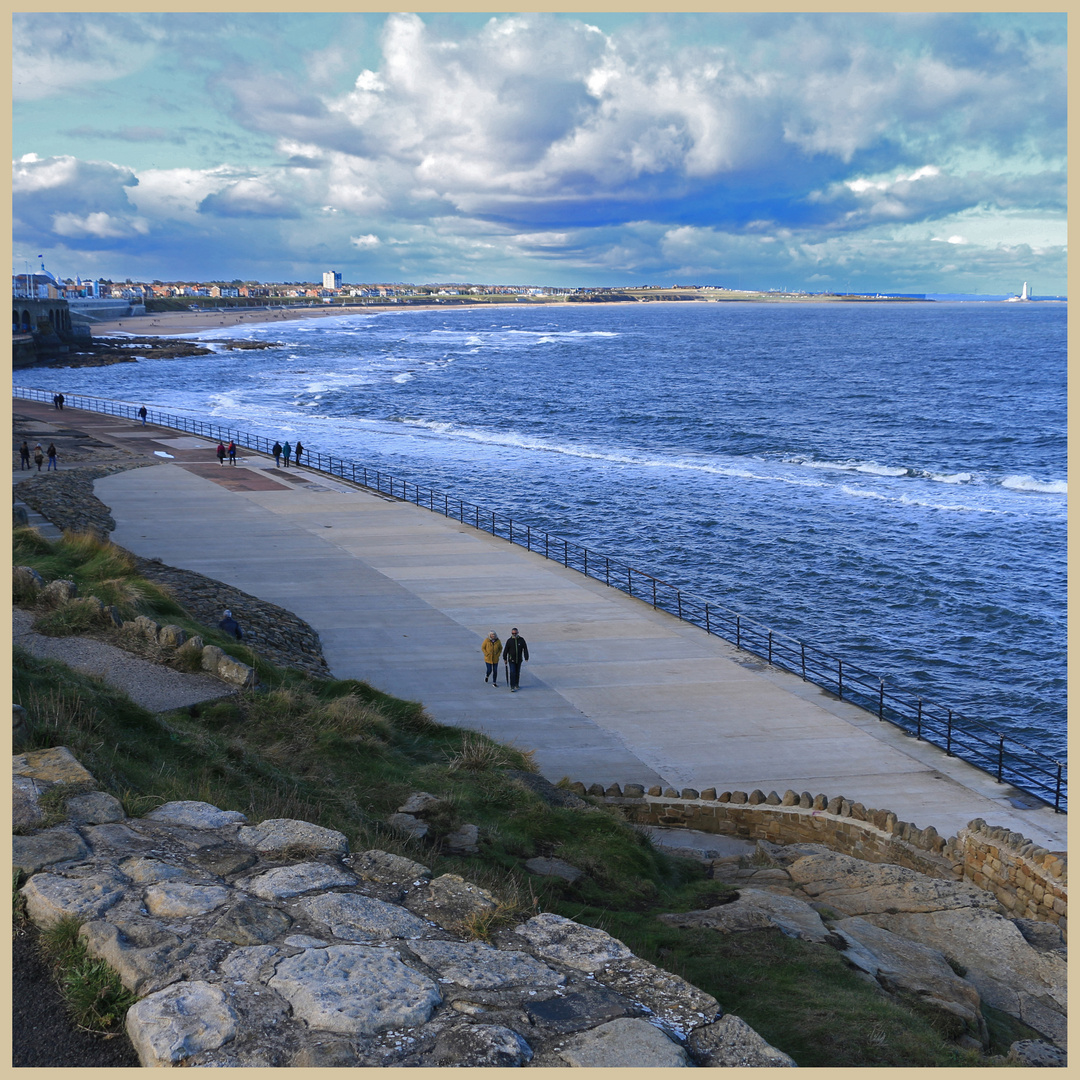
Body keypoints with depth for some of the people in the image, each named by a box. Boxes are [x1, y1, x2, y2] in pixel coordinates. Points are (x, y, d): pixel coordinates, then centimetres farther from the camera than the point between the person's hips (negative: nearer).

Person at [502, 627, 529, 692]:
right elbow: (506, 650, 0)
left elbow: (525, 649, -2)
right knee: (512, 673, -10)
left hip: (519, 660, 2)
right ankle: (512, 687, -11)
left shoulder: (521, 640, -4)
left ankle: (516, 685, 30)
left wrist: (526, 657, -8)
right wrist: (505, 659, 2)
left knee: (517, 673, 13)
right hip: (511, 660, -2)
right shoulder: (509, 640, -7)